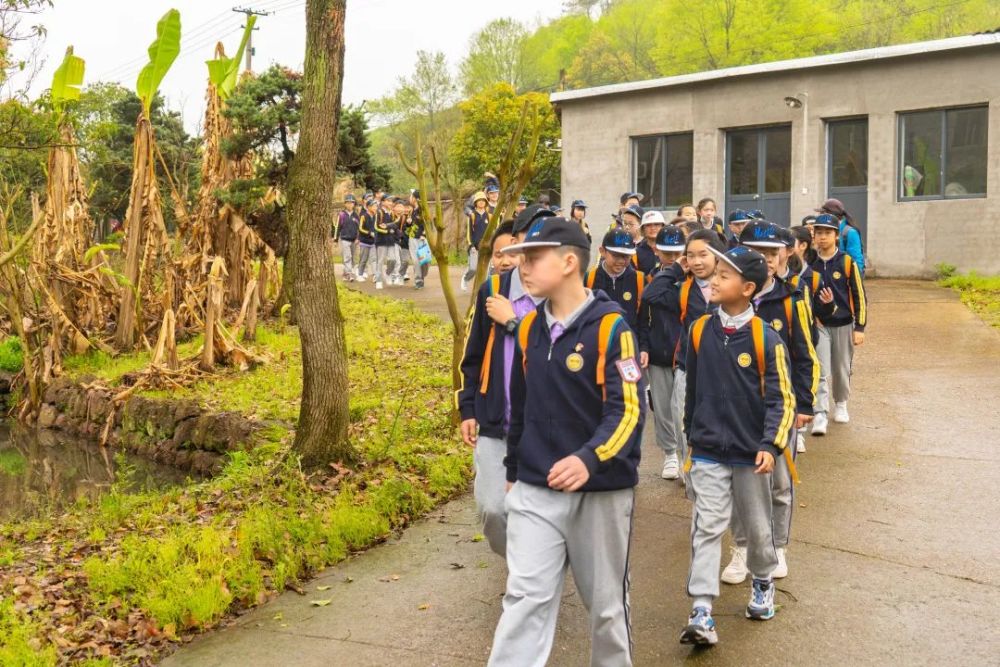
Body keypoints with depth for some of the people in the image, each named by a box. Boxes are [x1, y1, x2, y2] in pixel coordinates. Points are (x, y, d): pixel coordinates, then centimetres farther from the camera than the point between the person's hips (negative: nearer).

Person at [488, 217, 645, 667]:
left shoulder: (610, 327, -13)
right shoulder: (528, 329, 5)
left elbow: (628, 409, -19)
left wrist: (589, 460, -34)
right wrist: (514, 470, 20)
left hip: (602, 488, -4)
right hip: (535, 489, 4)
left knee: (606, 600, 14)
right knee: (525, 598, -1)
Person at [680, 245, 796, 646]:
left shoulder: (766, 339, -11)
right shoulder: (699, 331, -1)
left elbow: (782, 399, -9)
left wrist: (770, 445, -19)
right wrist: (692, 434, 15)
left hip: (751, 452, -1)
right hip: (707, 452, 1)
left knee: (757, 526, 16)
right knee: (707, 527, -6)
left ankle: (763, 582, 42)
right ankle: (701, 612, -6)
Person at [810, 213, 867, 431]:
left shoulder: (847, 262, -6)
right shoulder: (810, 263, -1)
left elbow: (859, 296, -3)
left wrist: (859, 327, -6)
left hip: (843, 325, 0)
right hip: (819, 325, 0)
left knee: (842, 369, 13)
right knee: (821, 370, -9)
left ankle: (841, 405, 34)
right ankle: (820, 414, -12)